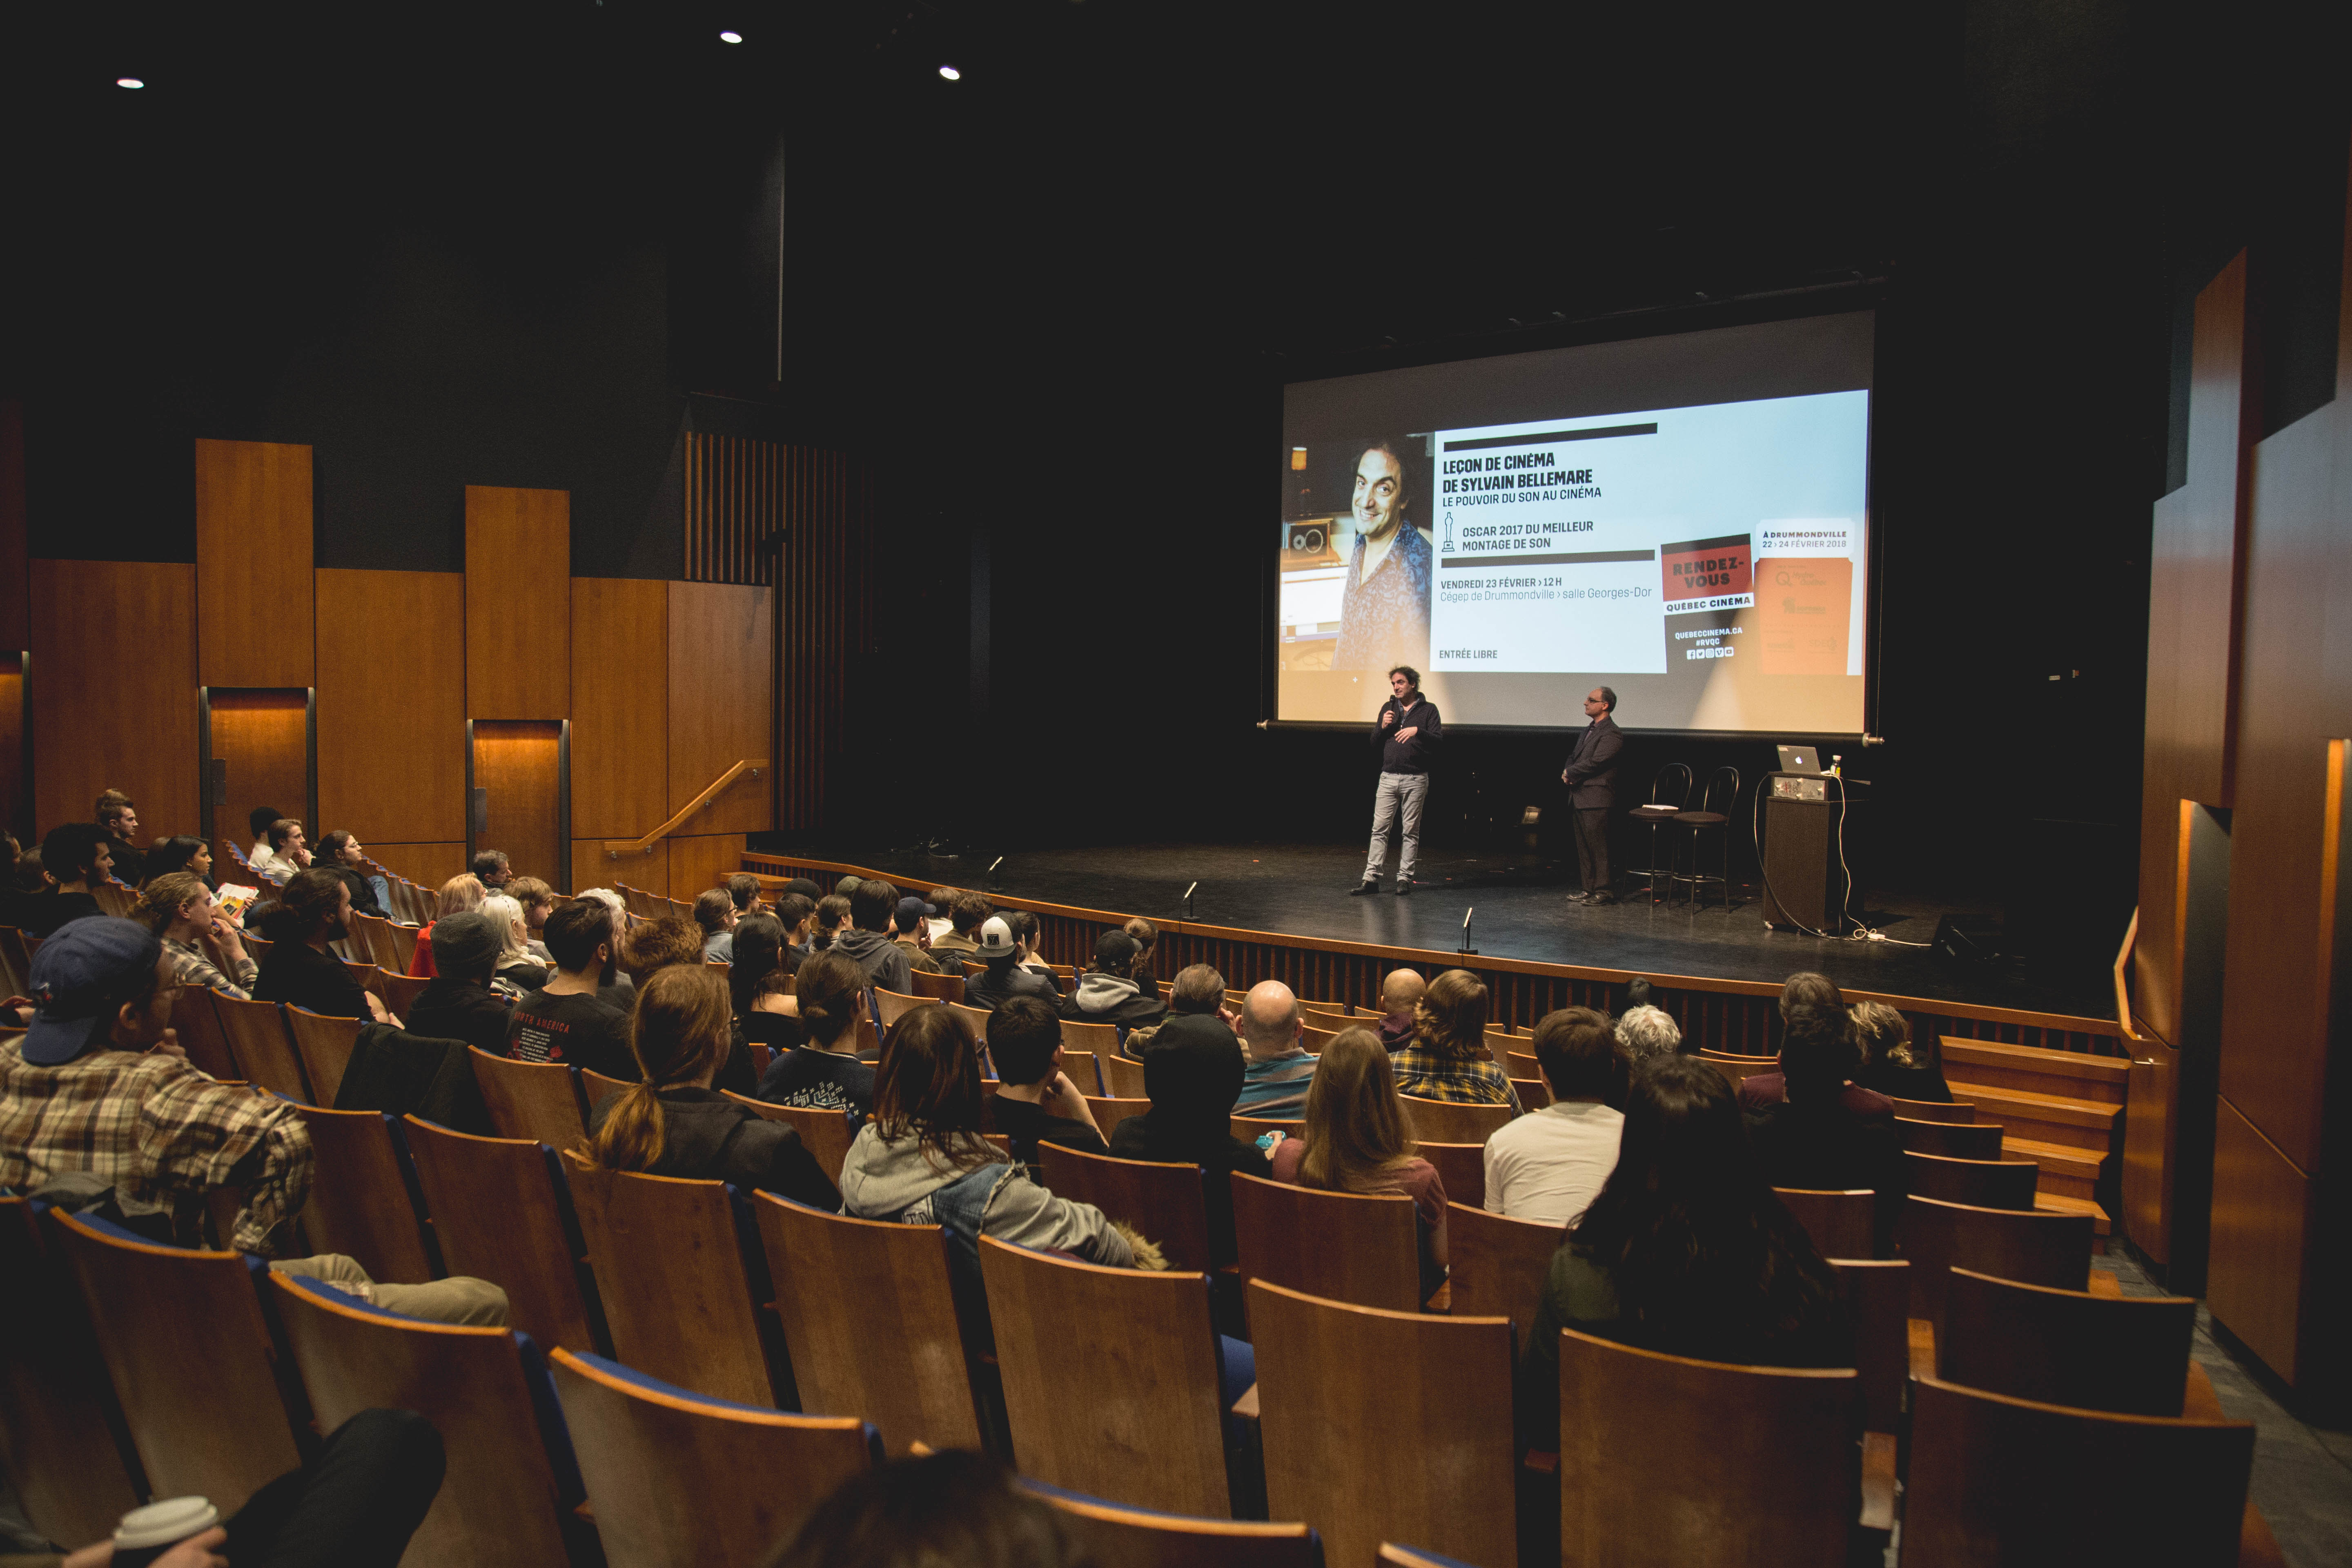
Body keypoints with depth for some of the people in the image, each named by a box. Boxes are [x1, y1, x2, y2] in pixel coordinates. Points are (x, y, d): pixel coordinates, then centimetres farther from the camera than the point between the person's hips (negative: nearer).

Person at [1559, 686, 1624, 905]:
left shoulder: (1612, 734, -12)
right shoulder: (1588, 731, 18)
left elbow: (1595, 763, -20)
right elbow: (1574, 756, 22)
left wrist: (1570, 773, -8)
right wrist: (1568, 771, 0)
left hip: (1596, 799, -10)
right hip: (1580, 797, 10)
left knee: (1598, 847, -5)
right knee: (1584, 846, 13)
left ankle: (1603, 891, 1)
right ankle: (1589, 888, 20)